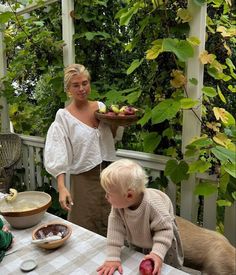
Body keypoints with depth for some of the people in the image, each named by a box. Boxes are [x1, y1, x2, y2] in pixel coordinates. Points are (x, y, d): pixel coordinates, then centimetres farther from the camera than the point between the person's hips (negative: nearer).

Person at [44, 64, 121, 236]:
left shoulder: (101, 106, 3)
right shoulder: (63, 117, -10)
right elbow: (58, 155, -15)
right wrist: (62, 187, -25)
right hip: (84, 177, -4)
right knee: (86, 230, 9)